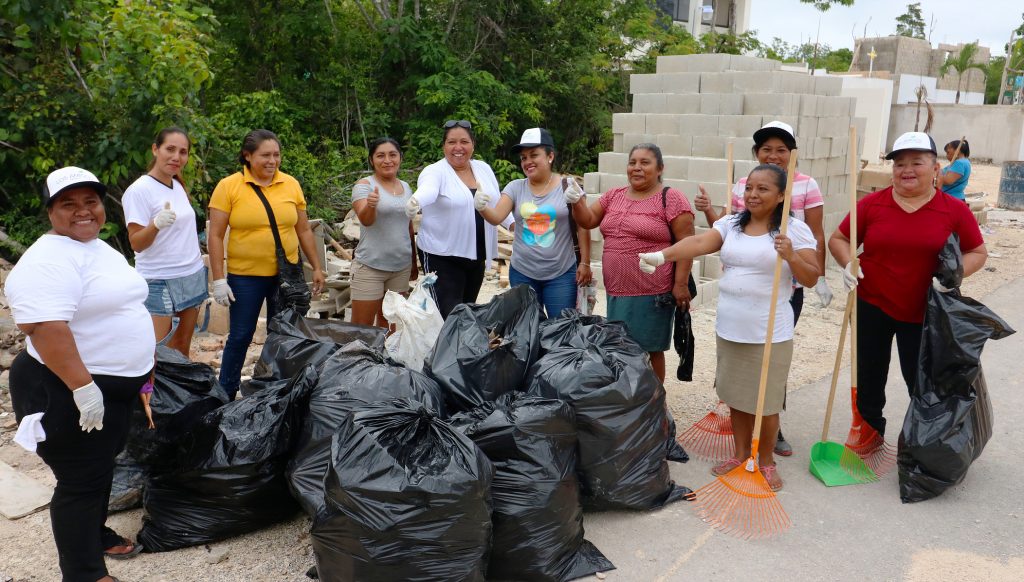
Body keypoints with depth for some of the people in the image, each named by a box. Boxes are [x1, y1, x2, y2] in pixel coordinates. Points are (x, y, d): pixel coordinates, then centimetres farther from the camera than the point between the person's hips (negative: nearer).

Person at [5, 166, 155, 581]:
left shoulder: (100, 248, 11)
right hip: (69, 394, -9)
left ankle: (96, 535, 41)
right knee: (82, 481, 1)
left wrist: (140, 369, 21)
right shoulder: (48, 262, -21)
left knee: (102, 468, 23)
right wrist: (83, 387, -31)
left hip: (115, 385, 10)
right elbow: (45, 328, -29)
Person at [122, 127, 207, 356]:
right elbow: (136, 244, -14)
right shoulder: (139, 190, -12)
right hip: (159, 283, -7)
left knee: (181, 345, 11)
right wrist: (156, 223, -34)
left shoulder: (178, 186, 9)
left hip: (193, 277, 7)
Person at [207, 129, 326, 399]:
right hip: (245, 276, -3)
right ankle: (226, 394, 25)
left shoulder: (291, 184, 2)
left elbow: (304, 230, 9)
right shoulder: (229, 186, -6)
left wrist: (316, 268, 10)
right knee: (240, 336, 8)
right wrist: (218, 279, -10)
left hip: (286, 273, 3)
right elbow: (215, 236, -6)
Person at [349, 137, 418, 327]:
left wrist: (414, 262, 20)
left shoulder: (406, 188, 10)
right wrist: (371, 204, -44)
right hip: (370, 266, -5)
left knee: (389, 325, 16)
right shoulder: (364, 185, -7)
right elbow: (365, 220, -22)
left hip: (402, 266, 5)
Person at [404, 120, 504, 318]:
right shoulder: (435, 172, -11)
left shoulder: (484, 169, 8)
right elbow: (428, 191, -33)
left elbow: (498, 204, 17)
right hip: (442, 257, -6)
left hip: (477, 255, 6)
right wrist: (415, 201, -54)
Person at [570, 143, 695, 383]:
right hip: (616, 291, 6)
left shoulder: (672, 198, -8)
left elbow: (686, 243, -11)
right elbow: (588, 220, 10)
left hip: (652, 293, -6)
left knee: (649, 350, 4)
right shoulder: (614, 195, 10)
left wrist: (681, 285, -16)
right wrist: (577, 201, -10)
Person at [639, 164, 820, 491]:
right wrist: (662, 256, -28)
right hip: (728, 329, 4)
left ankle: (766, 461, 27)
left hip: (769, 334, -4)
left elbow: (811, 279, -7)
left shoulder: (795, 229, -6)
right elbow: (699, 243, -12)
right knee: (736, 397, 16)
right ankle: (741, 455, 34)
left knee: (766, 401, 6)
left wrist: (791, 257, -26)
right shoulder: (731, 224, 5)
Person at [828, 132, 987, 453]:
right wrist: (848, 264, -17)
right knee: (869, 374, 14)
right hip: (871, 306, 1)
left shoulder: (955, 211, -4)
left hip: (923, 313, -1)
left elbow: (978, 253, 3)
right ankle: (871, 429, 35)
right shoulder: (872, 204, -4)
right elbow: (838, 239, 3)